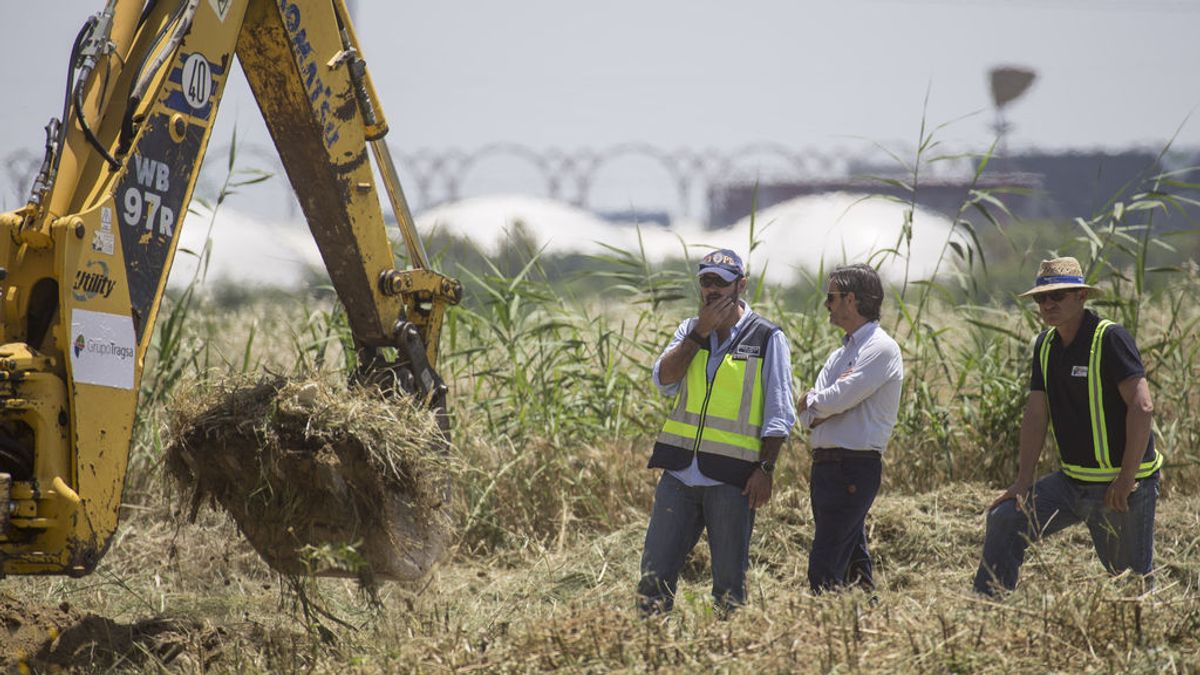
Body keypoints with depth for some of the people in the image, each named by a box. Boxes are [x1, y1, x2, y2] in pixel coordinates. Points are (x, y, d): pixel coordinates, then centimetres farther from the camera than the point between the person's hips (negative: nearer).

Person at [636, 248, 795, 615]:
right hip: (680, 472, 4)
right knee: (655, 571, 3)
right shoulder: (690, 330, 13)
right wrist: (700, 333, -8)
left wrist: (765, 469, -10)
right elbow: (664, 379, -3)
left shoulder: (767, 338, 0)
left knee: (729, 580, 3)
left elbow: (779, 414, -2)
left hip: (731, 478, -4)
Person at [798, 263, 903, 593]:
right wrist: (828, 403, -10)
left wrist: (812, 401, 1)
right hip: (826, 464, 9)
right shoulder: (840, 354, 19)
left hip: (855, 468, -9)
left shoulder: (881, 349, -8)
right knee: (853, 565, 10)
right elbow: (808, 417, 10)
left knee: (824, 569, -14)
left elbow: (837, 400, -19)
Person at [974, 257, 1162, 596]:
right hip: (1072, 480, 7)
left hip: (1124, 484, -7)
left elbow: (1141, 406, -21)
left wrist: (1127, 479, -22)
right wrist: (1023, 483, 2)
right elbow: (1036, 415, 9)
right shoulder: (1045, 345, 9)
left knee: (1132, 578, -3)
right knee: (1005, 520, -1)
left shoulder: (1111, 339, -15)